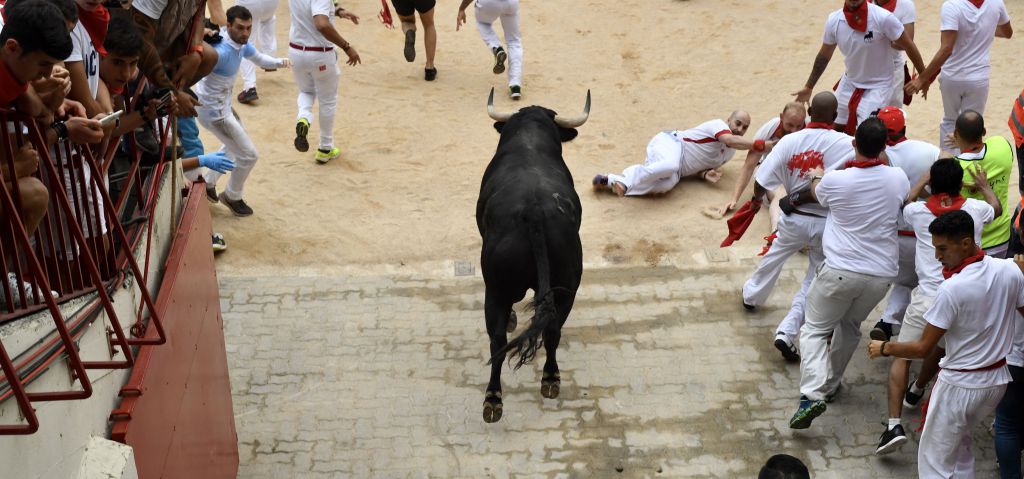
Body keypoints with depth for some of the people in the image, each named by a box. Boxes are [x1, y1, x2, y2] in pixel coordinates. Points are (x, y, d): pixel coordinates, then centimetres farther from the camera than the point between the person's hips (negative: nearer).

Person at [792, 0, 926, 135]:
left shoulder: (883, 18, -25)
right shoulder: (834, 20, -11)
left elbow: (908, 45, -13)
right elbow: (824, 56, 5)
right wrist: (808, 87, 11)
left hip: (878, 85, -5)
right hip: (849, 83, 5)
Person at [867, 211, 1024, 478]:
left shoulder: (952, 289, -26)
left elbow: (923, 349, -19)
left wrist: (884, 348, -2)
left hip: (960, 385, -7)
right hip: (997, 380, 7)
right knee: (960, 445, 26)